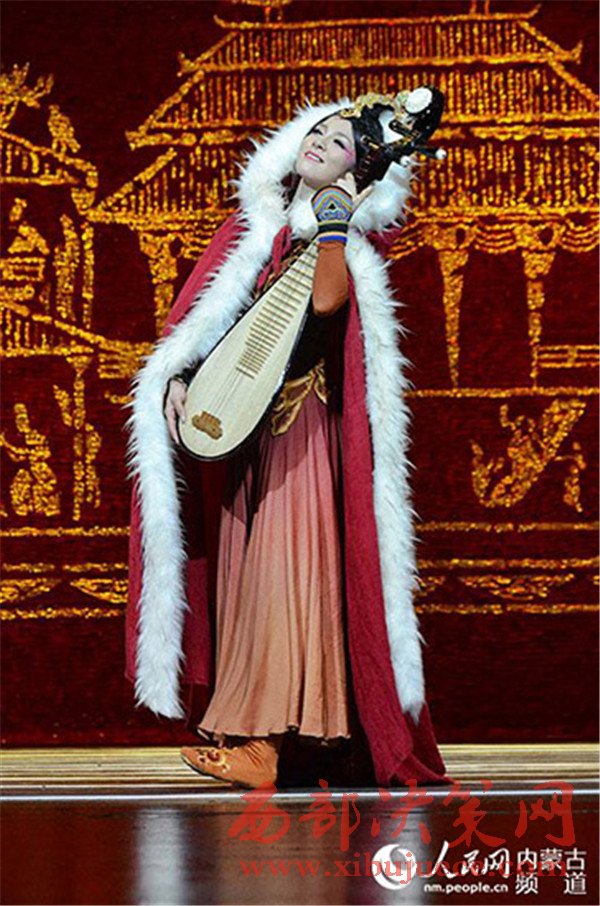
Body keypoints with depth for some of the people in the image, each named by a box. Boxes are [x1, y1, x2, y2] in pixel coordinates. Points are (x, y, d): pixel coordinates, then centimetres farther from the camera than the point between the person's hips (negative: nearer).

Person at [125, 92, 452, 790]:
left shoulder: (351, 244, 1)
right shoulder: (254, 226, 13)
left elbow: (326, 300, -22)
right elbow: (201, 316, 10)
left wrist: (334, 220, -14)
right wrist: (175, 378, -4)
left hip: (301, 430, -5)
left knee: (284, 568, -12)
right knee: (241, 569, 4)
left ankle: (261, 739, -13)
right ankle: (242, 718, 10)